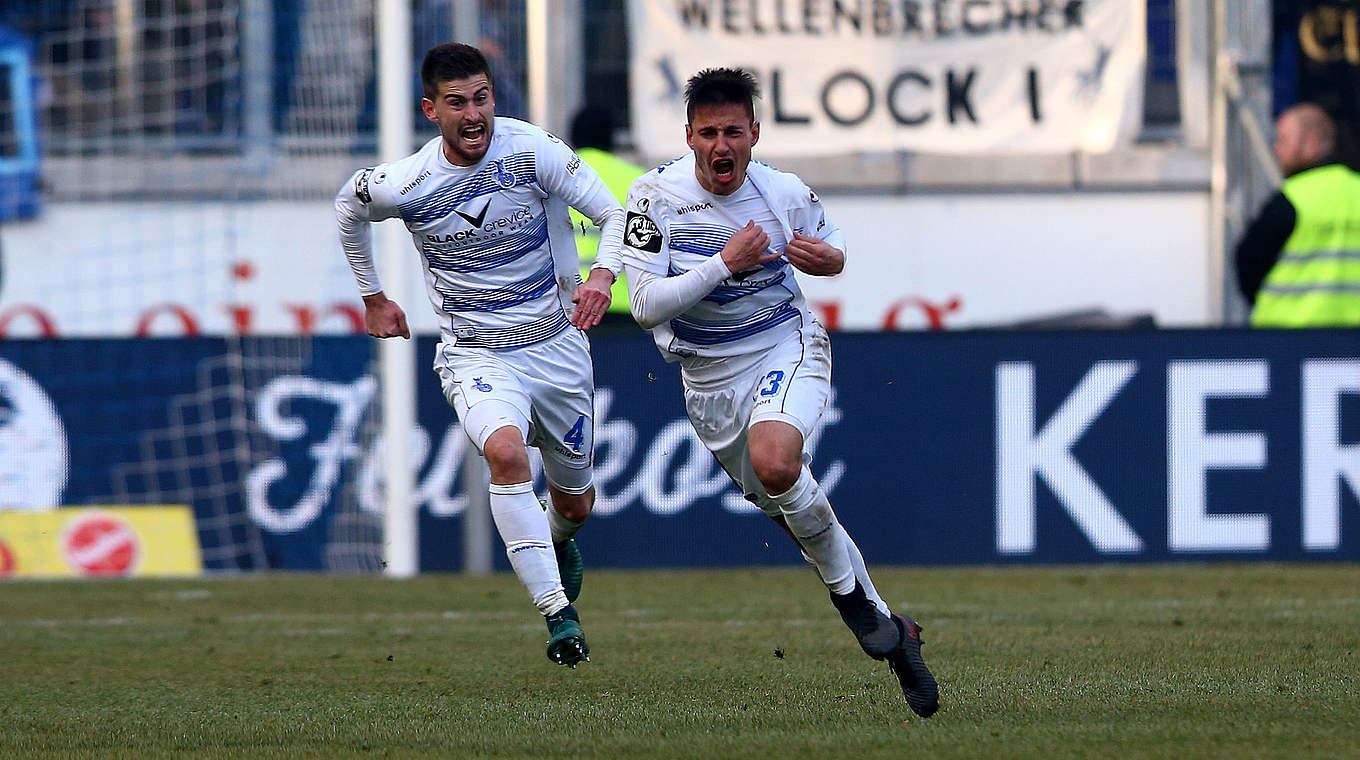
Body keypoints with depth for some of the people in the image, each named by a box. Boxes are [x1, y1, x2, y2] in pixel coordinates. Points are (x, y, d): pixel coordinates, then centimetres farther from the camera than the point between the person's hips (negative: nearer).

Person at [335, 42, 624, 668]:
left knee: (574, 502, 14)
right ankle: (558, 613, -31)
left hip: (557, 344, 2)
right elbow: (348, 206, 11)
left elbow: (613, 215, -8)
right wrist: (372, 297, 17)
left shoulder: (534, 151, -14)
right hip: (475, 355, -2)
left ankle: (560, 541, 54)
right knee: (505, 452, -33)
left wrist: (602, 275, -28)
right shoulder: (403, 185, -13)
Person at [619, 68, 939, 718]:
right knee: (785, 506, 11)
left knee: (773, 461, -33)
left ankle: (849, 593, -12)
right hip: (710, 378, 3)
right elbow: (645, 304, -19)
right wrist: (726, 263, -28)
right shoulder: (656, 197, -14)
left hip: (787, 348, -3)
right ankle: (891, 632, 27)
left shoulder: (785, 194, -11)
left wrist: (830, 259, -13)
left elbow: (830, 244, 11)